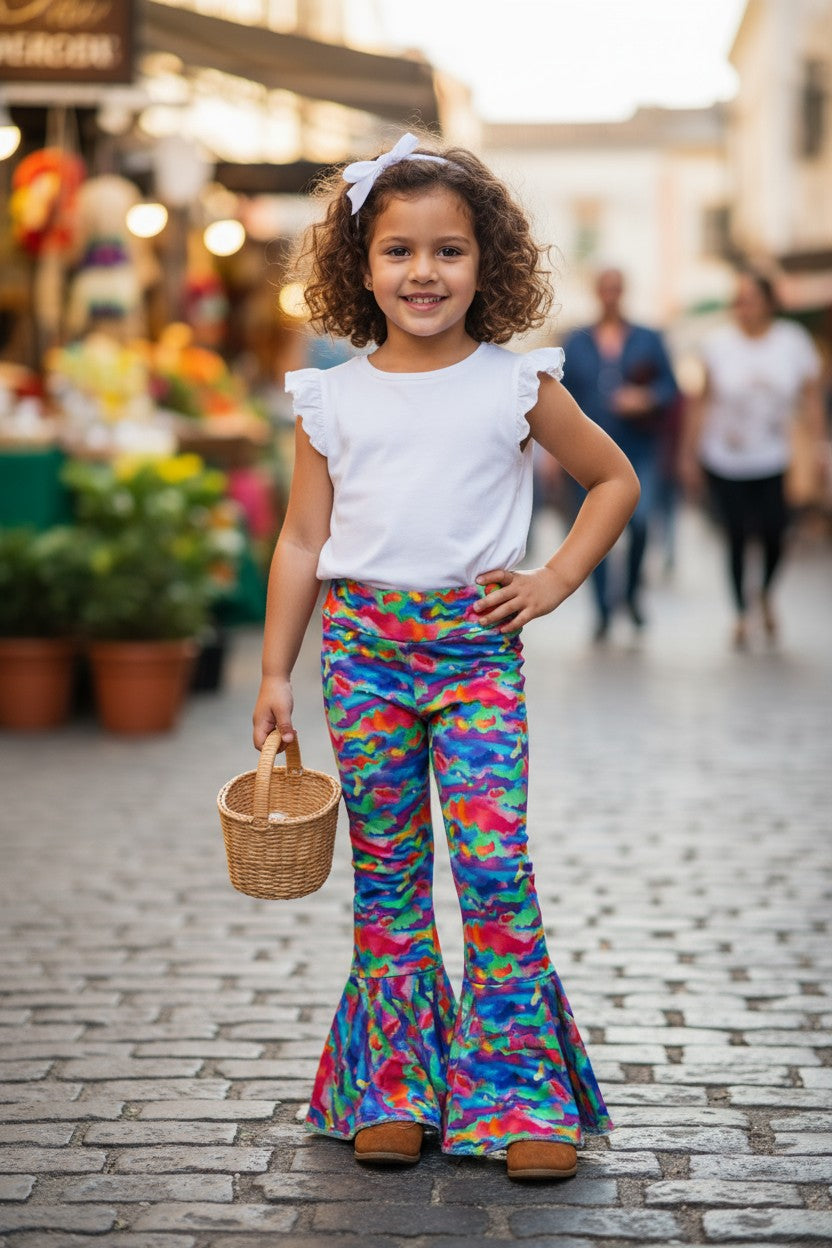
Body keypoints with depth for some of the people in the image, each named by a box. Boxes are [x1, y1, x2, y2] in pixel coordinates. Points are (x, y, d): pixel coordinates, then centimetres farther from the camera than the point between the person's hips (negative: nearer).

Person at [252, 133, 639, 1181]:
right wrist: (275, 674, 7)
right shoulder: (333, 399, 5)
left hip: (477, 646, -2)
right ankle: (394, 1086, 18)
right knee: (385, 873, 7)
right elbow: (302, 541, 9)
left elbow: (614, 479, 14)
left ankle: (520, 1093, 2)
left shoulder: (517, 388, 2)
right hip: (364, 648, 2)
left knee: (494, 863, -8)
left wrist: (555, 580, 3)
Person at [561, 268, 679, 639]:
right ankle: (603, 608, 10)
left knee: (639, 520, -17)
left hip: (639, 451, -1)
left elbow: (670, 387, 8)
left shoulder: (648, 340, 8)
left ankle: (633, 589, 9)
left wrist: (646, 398, -13)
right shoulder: (576, 343, 9)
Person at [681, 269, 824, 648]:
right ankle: (741, 613, 19)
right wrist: (690, 453, -1)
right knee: (736, 538, 0)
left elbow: (811, 397, 2)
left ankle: (766, 595, 27)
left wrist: (820, 447, -3)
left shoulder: (794, 341, -3)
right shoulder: (718, 344, -6)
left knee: (773, 535, -4)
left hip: (774, 461, 1)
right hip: (724, 462, -1)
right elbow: (703, 401, -2)